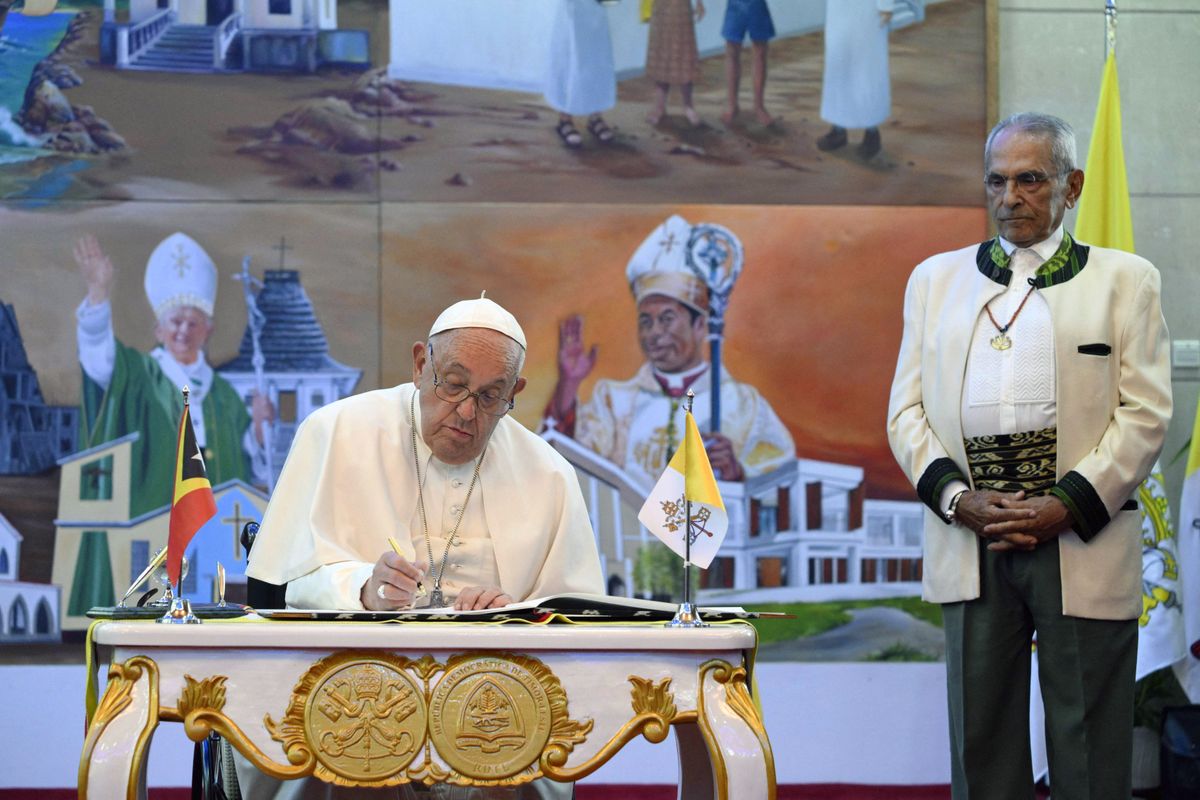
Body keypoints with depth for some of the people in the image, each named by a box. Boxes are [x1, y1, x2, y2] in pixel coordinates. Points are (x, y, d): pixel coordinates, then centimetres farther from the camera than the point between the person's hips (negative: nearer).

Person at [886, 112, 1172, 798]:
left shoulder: (1124, 279, 8)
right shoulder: (936, 278, 16)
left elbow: (1145, 413, -1)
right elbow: (907, 410, 11)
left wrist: (1068, 505, -12)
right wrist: (957, 498, -6)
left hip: (1083, 544, -2)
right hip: (971, 543, 2)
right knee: (981, 739, 6)